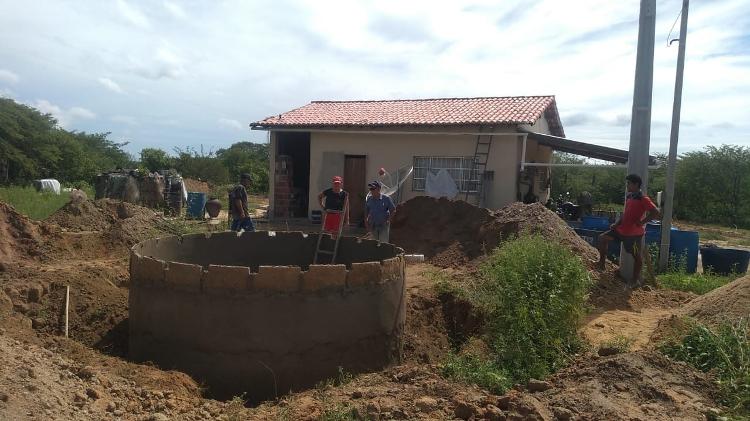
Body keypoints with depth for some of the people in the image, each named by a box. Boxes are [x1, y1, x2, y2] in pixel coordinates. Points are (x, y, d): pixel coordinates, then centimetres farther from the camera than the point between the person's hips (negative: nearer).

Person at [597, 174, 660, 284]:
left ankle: (636, 279, 15)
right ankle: (601, 263, 14)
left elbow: (655, 212, -25)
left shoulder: (643, 199, -16)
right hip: (622, 229, 9)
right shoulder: (629, 196, 10)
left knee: (637, 256, 4)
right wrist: (617, 223, 9)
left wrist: (641, 222, -21)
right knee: (603, 238, 7)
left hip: (634, 233, -9)